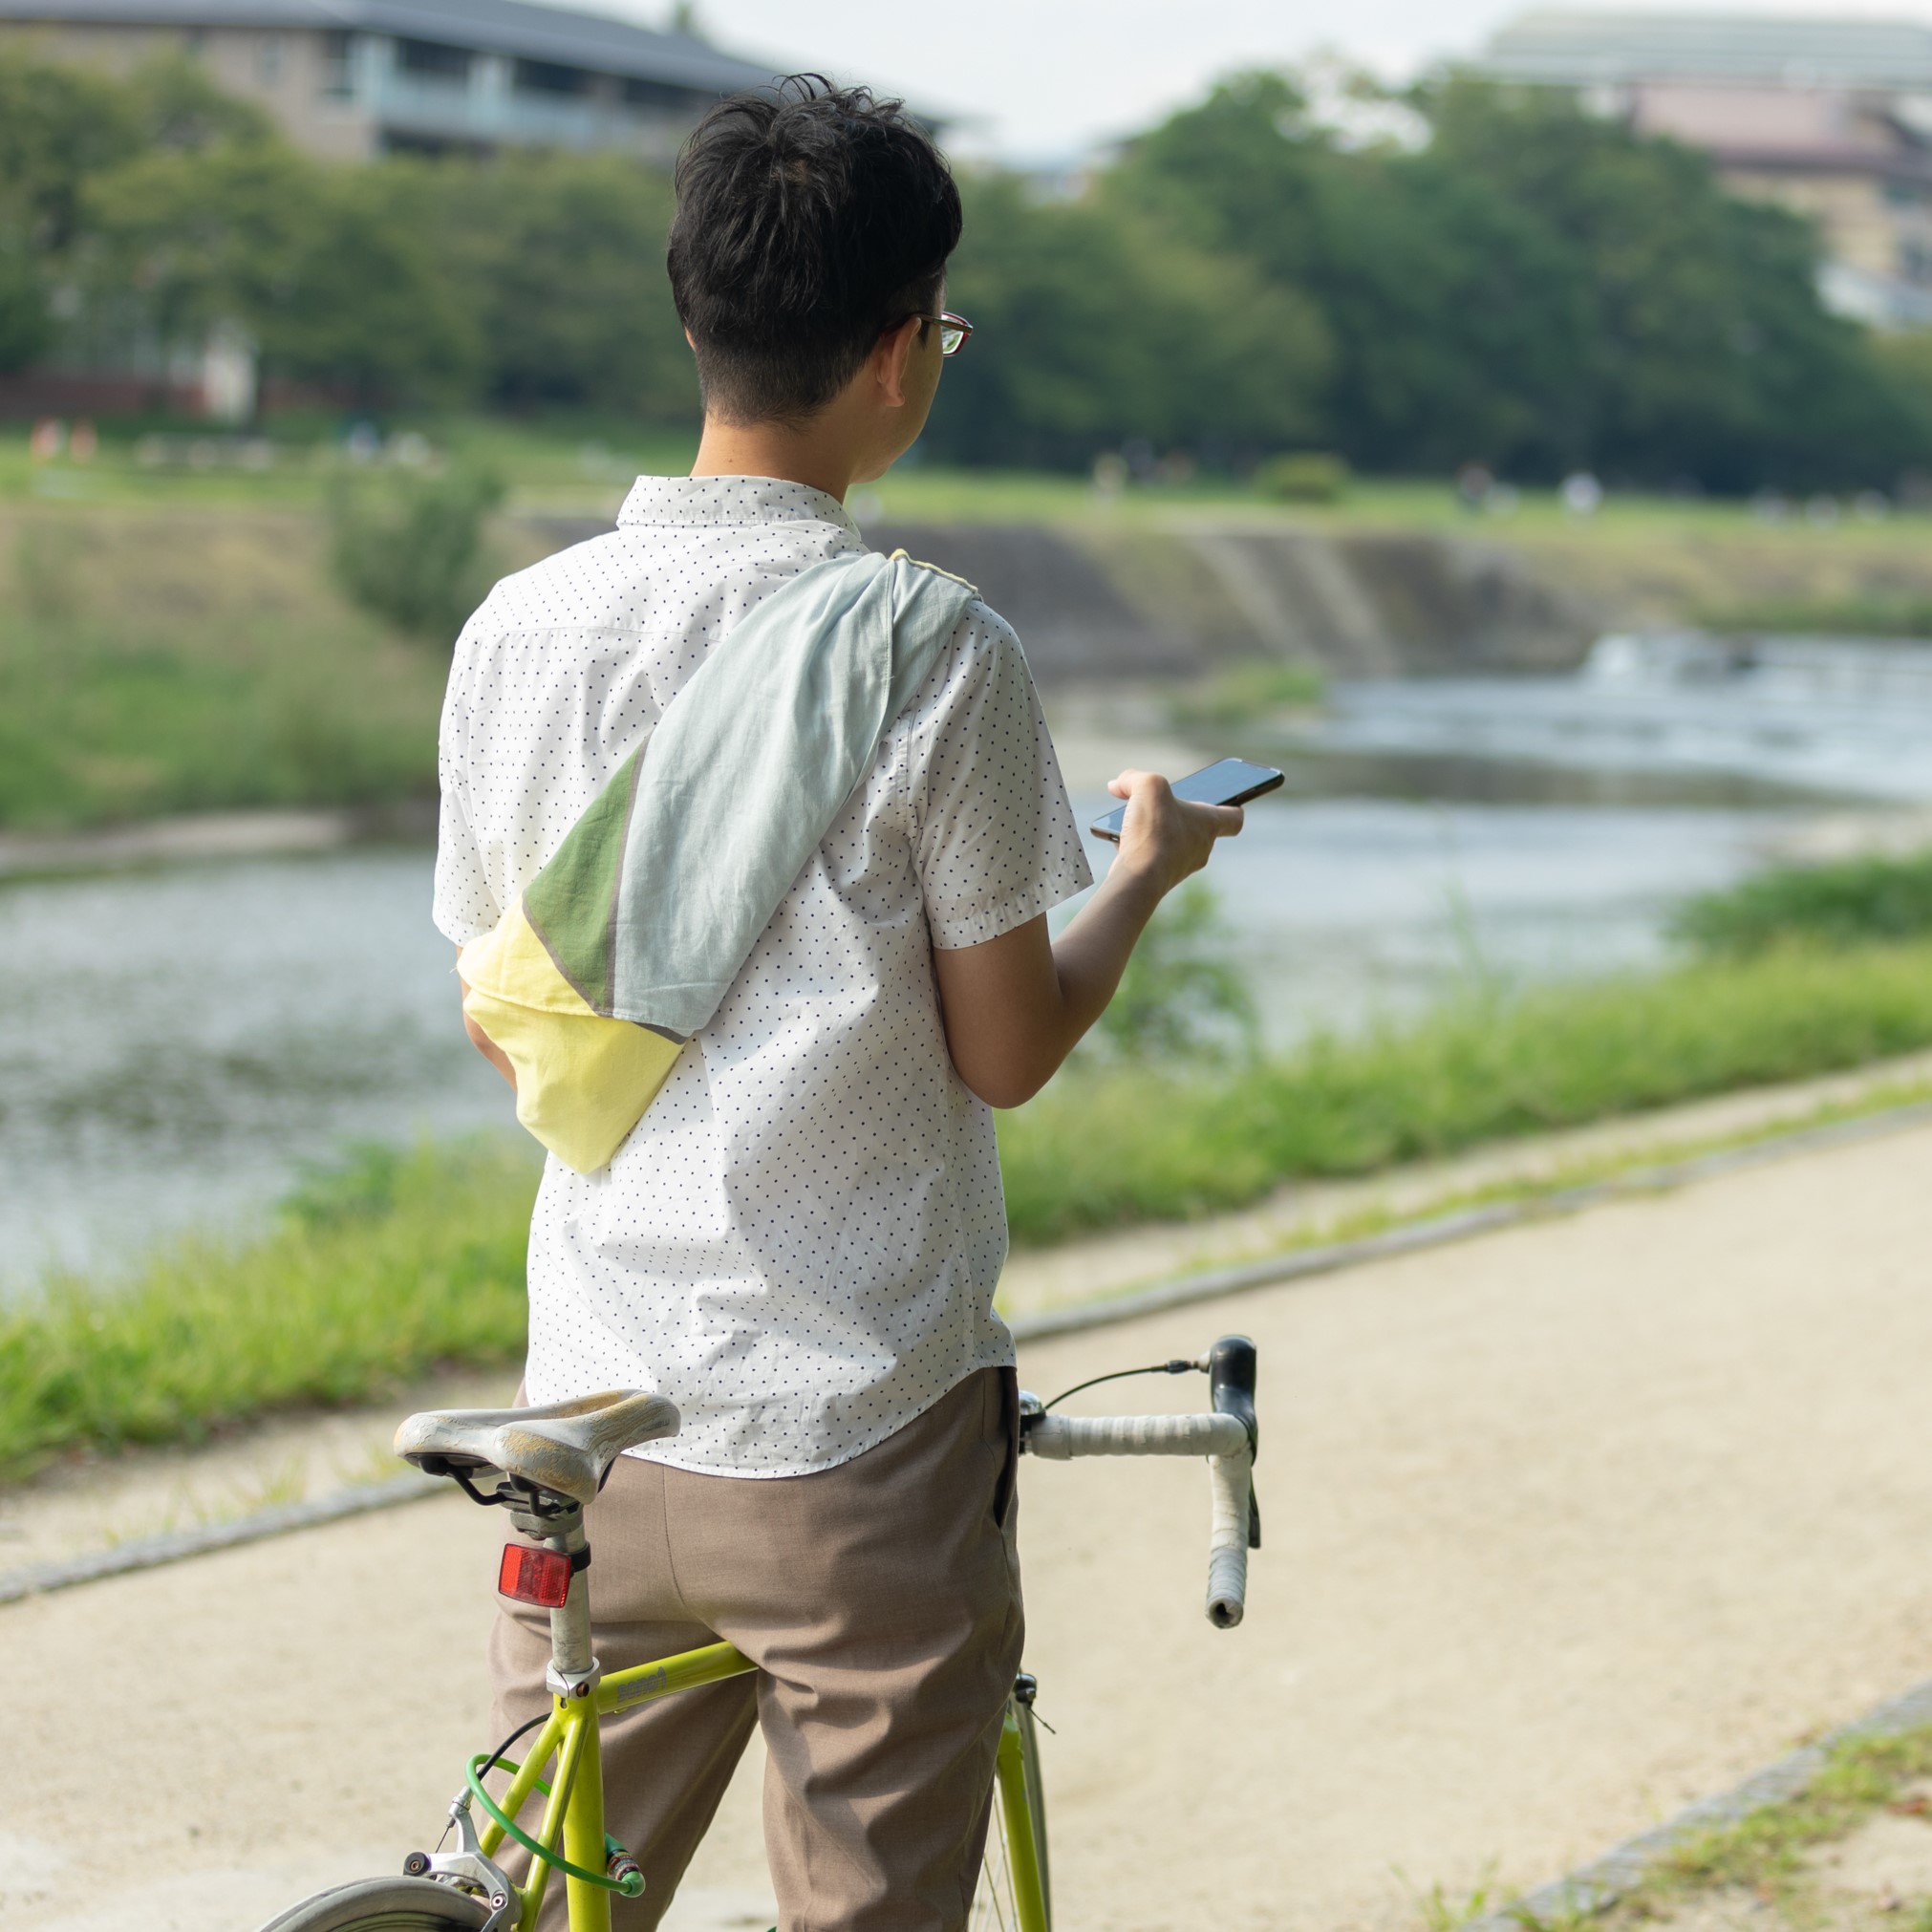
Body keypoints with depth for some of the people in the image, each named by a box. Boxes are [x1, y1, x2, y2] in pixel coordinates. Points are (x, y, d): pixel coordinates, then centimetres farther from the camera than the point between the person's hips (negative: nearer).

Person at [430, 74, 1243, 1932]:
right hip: (863, 1433, -4)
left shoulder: (519, 630, -1)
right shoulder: (937, 655, -14)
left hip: (596, 1412, 4)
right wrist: (1146, 871, 12)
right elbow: (1005, 1052, -6)